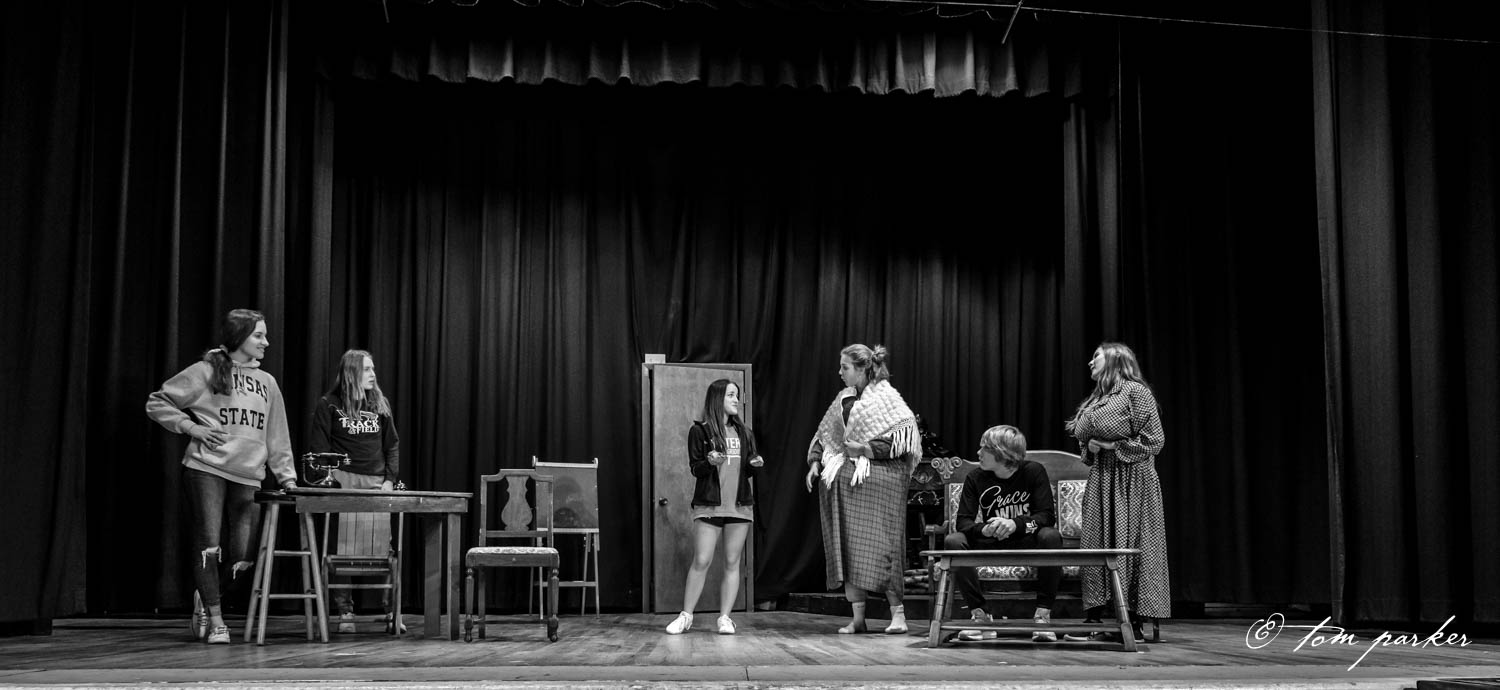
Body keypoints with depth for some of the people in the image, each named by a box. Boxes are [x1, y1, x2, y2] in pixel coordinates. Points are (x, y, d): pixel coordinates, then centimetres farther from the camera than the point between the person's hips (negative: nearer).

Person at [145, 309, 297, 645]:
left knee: (243, 557, 0)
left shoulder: (267, 383, 16)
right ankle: (215, 622, 2)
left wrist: (286, 476, 10)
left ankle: (206, 598, 26)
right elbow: (156, 403, 3)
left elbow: (277, 437, 18)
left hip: (248, 478, 4)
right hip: (206, 469, -4)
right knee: (209, 545, -7)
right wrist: (192, 428, -7)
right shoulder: (206, 371, 2)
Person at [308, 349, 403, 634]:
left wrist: (390, 479, 3)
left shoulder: (379, 404, 13)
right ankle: (345, 613, 5)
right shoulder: (328, 405, 3)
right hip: (343, 481, -3)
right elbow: (319, 447, 1)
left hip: (377, 482, 3)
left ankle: (392, 611, 1)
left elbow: (392, 445, 14)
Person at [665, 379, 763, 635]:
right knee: (701, 561, -6)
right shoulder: (699, 431, 1)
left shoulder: (744, 433, 13)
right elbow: (694, 468, -2)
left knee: (732, 563, 2)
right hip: (708, 505, -4)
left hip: (740, 505, 4)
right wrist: (709, 462, -22)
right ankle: (686, 616, 4)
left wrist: (754, 464, -5)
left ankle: (725, 617, 6)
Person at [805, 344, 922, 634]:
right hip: (842, 481, 6)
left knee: (881, 544, -8)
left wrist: (867, 449, -14)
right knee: (846, 545, 2)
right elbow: (824, 434, 22)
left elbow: (905, 435, -10)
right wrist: (815, 462, 7)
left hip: (877, 481, -6)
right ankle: (858, 616, 6)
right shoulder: (842, 399, 16)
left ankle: (898, 613, -1)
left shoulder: (886, 397, -2)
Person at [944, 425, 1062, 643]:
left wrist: (1015, 524, -33)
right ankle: (980, 615, -20)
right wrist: (984, 529, -32)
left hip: (1027, 543, -2)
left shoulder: (1033, 471, -6)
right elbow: (962, 521, -8)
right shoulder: (975, 478, -1)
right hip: (990, 546, 2)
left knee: (1051, 537, -35)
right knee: (953, 541, -26)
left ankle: (1043, 614, -24)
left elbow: (1048, 515, -14)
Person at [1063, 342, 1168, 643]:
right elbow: (1083, 441, 26)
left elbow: (1154, 441, -8)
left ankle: (1135, 623, -4)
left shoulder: (1136, 392, -5)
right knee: (1096, 546, 1)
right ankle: (1094, 620, 3)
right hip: (1100, 480, 7)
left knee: (1130, 547, -7)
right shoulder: (1094, 401, 17)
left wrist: (1115, 446, -11)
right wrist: (1091, 447, 4)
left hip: (1132, 480, -7)